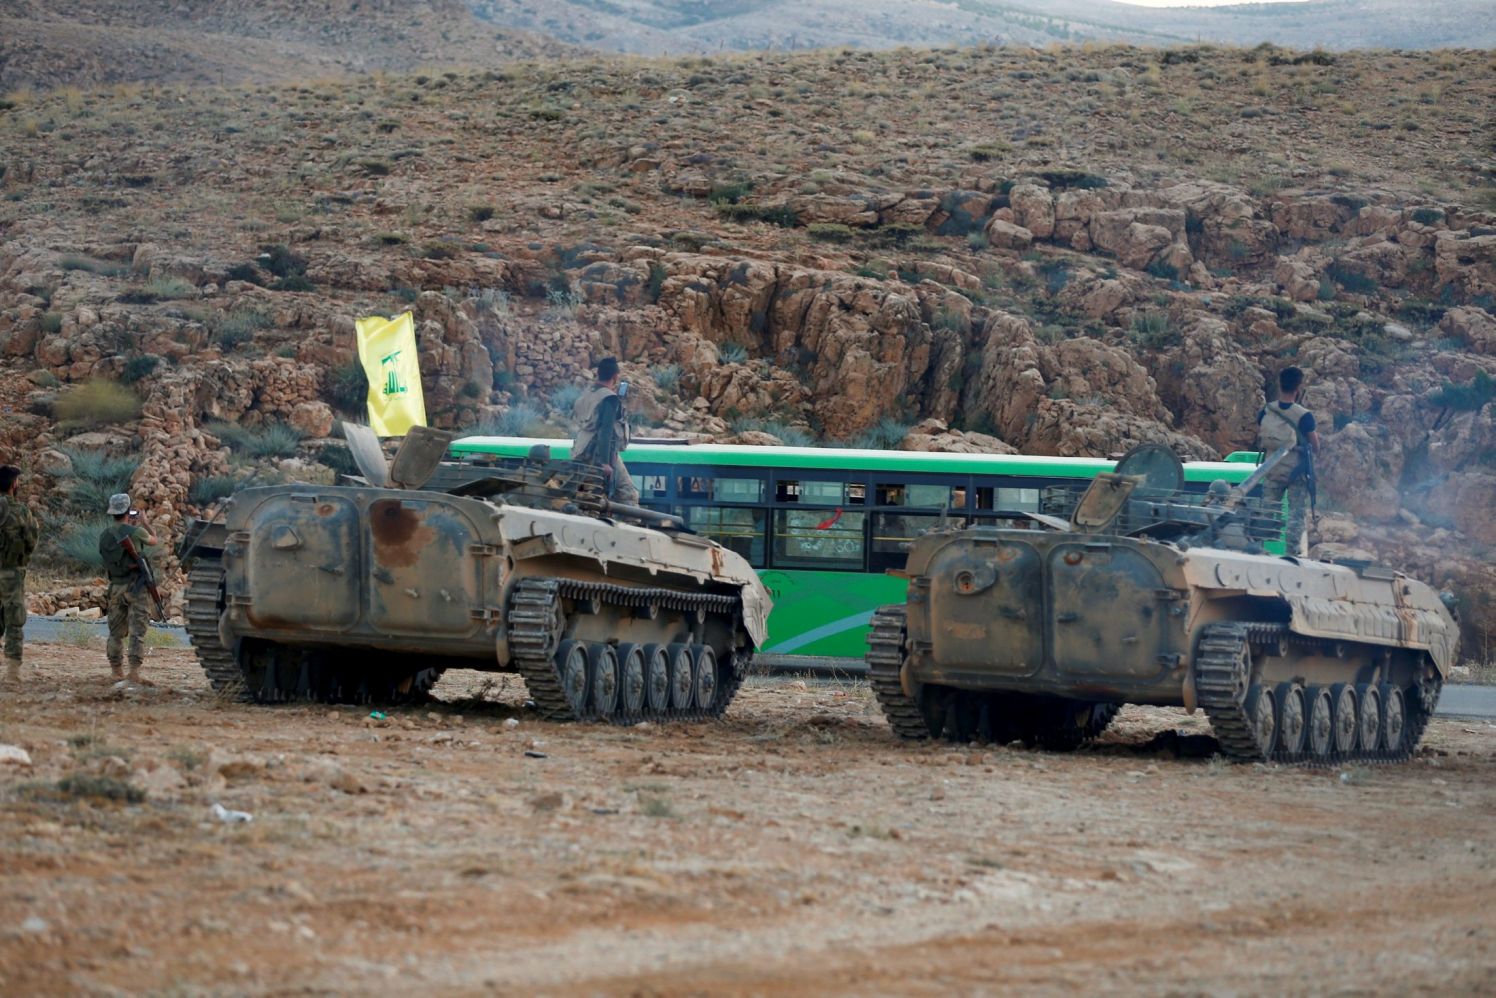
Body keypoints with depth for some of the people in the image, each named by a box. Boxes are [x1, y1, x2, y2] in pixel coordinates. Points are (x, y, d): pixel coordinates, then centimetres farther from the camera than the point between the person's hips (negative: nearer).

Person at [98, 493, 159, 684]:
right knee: (137, 631, -7)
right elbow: (154, 541, 8)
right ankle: (134, 673, -15)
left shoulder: (105, 536, 3)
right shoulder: (135, 532, -11)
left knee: (116, 632, 16)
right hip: (137, 587, -5)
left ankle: (117, 672, 21)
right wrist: (145, 523, 25)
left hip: (116, 588, 5)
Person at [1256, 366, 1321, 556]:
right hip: (1297, 470, -3)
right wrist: (1315, 438, 13)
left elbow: (1259, 442, 6)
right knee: (1296, 515, 3)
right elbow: (1315, 447, -7)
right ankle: (1294, 553, 0)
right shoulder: (1304, 416, -16)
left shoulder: (1266, 412, -5)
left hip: (1273, 469, 3)